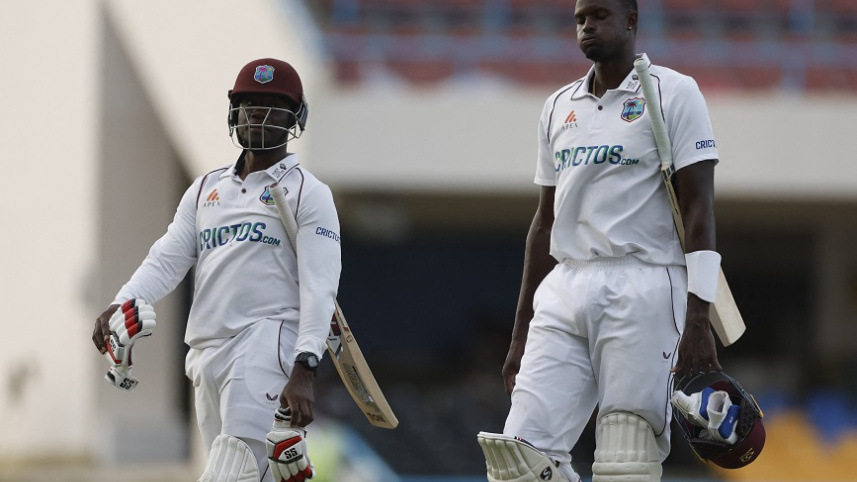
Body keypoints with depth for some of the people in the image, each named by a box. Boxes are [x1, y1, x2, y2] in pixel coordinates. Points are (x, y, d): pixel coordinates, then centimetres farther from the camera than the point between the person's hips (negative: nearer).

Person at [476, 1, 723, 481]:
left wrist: (699, 320, -15)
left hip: (642, 289, -6)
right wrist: (521, 334, 20)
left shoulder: (673, 93, 1)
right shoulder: (560, 107, 19)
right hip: (565, 293, 6)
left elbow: (699, 208, -5)